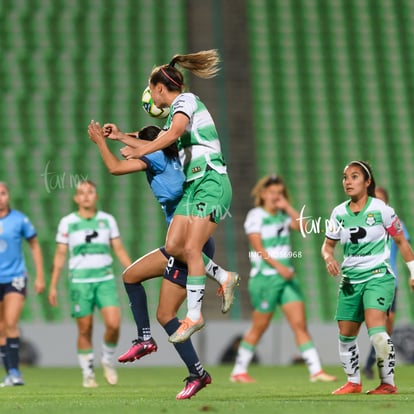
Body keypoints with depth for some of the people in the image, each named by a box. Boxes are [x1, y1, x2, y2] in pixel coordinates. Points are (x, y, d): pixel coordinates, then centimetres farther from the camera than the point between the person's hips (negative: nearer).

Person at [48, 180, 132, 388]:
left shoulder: (107, 220, 6)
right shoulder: (67, 222, 2)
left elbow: (119, 250, 10)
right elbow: (60, 255, 5)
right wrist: (53, 286, 2)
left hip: (105, 279, 1)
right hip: (79, 280, -1)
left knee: (113, 324, -14)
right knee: (85, 330, 0)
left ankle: (108, 360, 11)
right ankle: (88, 374, 13)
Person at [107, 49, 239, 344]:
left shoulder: (185, 99, -6)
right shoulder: (176, 110, 21)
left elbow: (174, 134, -24)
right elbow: (162, 142, 33)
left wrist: (140, 151, -18)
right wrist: (122, 137, 35)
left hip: (211, 181, -10)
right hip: (193, 185, 10)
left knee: (191, 248, -14)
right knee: (173, 247, 1)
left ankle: (194, 316, -10)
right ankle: (225, 278, 14)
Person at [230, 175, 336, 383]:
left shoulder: (283, 215, 13)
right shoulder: (255, 215, -4)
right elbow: (258, 247, -14)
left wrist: (287, 207, -3)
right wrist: (279, 266, -23)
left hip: (286, 276, 5)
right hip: (265, 277, -5)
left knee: (300, 325, -2)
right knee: (259, 327, 1)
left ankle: (316, 370, -5)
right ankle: (238, 371, 14)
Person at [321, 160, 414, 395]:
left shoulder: (381, 209, -6)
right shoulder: (339, 213, 5)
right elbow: (328, 244, 16)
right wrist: (329, 258, -7)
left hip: (378, 276, -5)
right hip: (350, 279, 5)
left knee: (376, 330, -23)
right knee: (346, 335, 6)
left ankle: (388, 383, -12)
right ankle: (353, 382, 23)